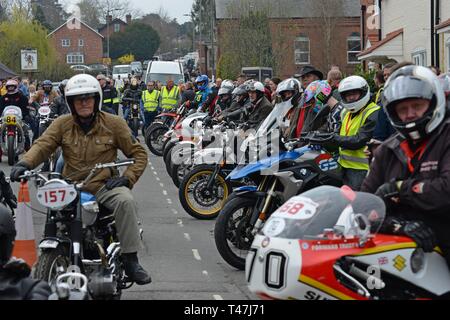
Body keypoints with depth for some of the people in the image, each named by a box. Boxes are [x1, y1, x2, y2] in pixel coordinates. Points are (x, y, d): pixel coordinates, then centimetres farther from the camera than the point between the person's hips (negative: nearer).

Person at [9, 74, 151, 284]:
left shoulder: (113, 124, 7)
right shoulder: (62, 124, 10)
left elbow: (138, 154, 10)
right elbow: (42, 146, -5)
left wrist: (127, 178, -6)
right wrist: (24, 164, -26)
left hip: (105, 185, -1)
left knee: (126, 201, -33)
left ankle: (131, 261, -26)